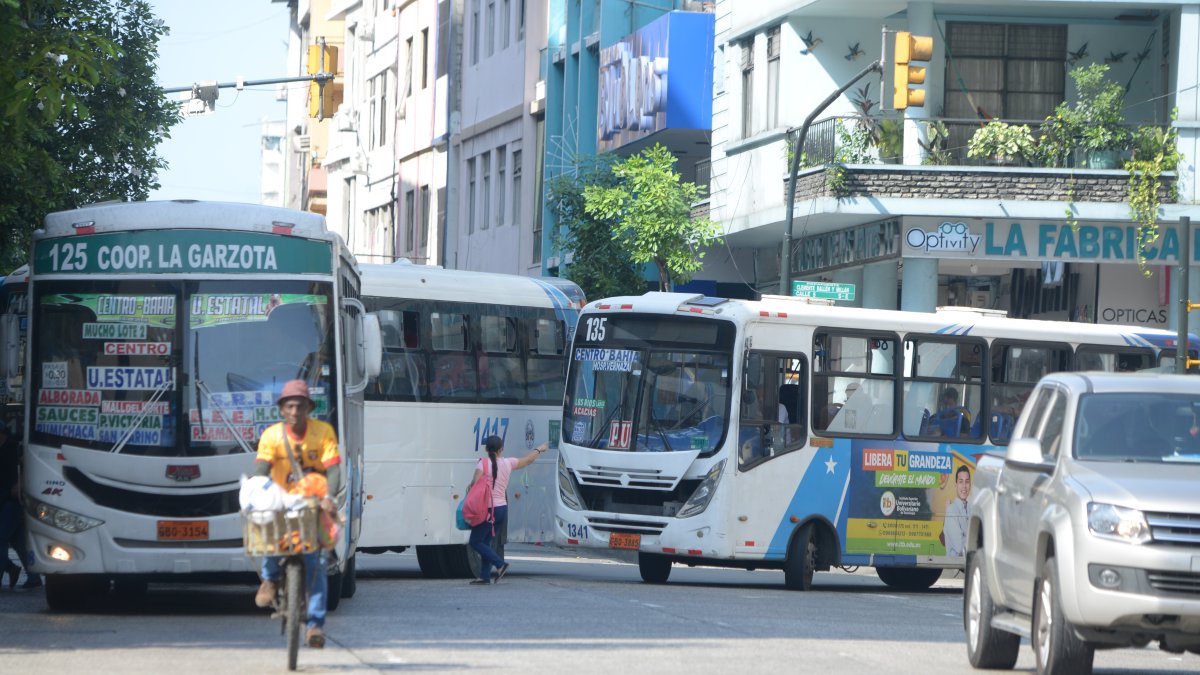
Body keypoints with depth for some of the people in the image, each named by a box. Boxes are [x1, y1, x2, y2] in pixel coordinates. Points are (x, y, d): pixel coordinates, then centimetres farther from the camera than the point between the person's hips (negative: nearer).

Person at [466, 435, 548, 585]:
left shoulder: (483, 463, -11)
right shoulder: (508, 463, 5)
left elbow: (474, 485, -19)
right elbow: (528, 460, 22)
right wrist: (539, 449, 40)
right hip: (502, 509, 7)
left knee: (475, 542, -2)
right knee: (485, 542, 15)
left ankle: (500, 564, -14)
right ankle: (485, 576, 11)